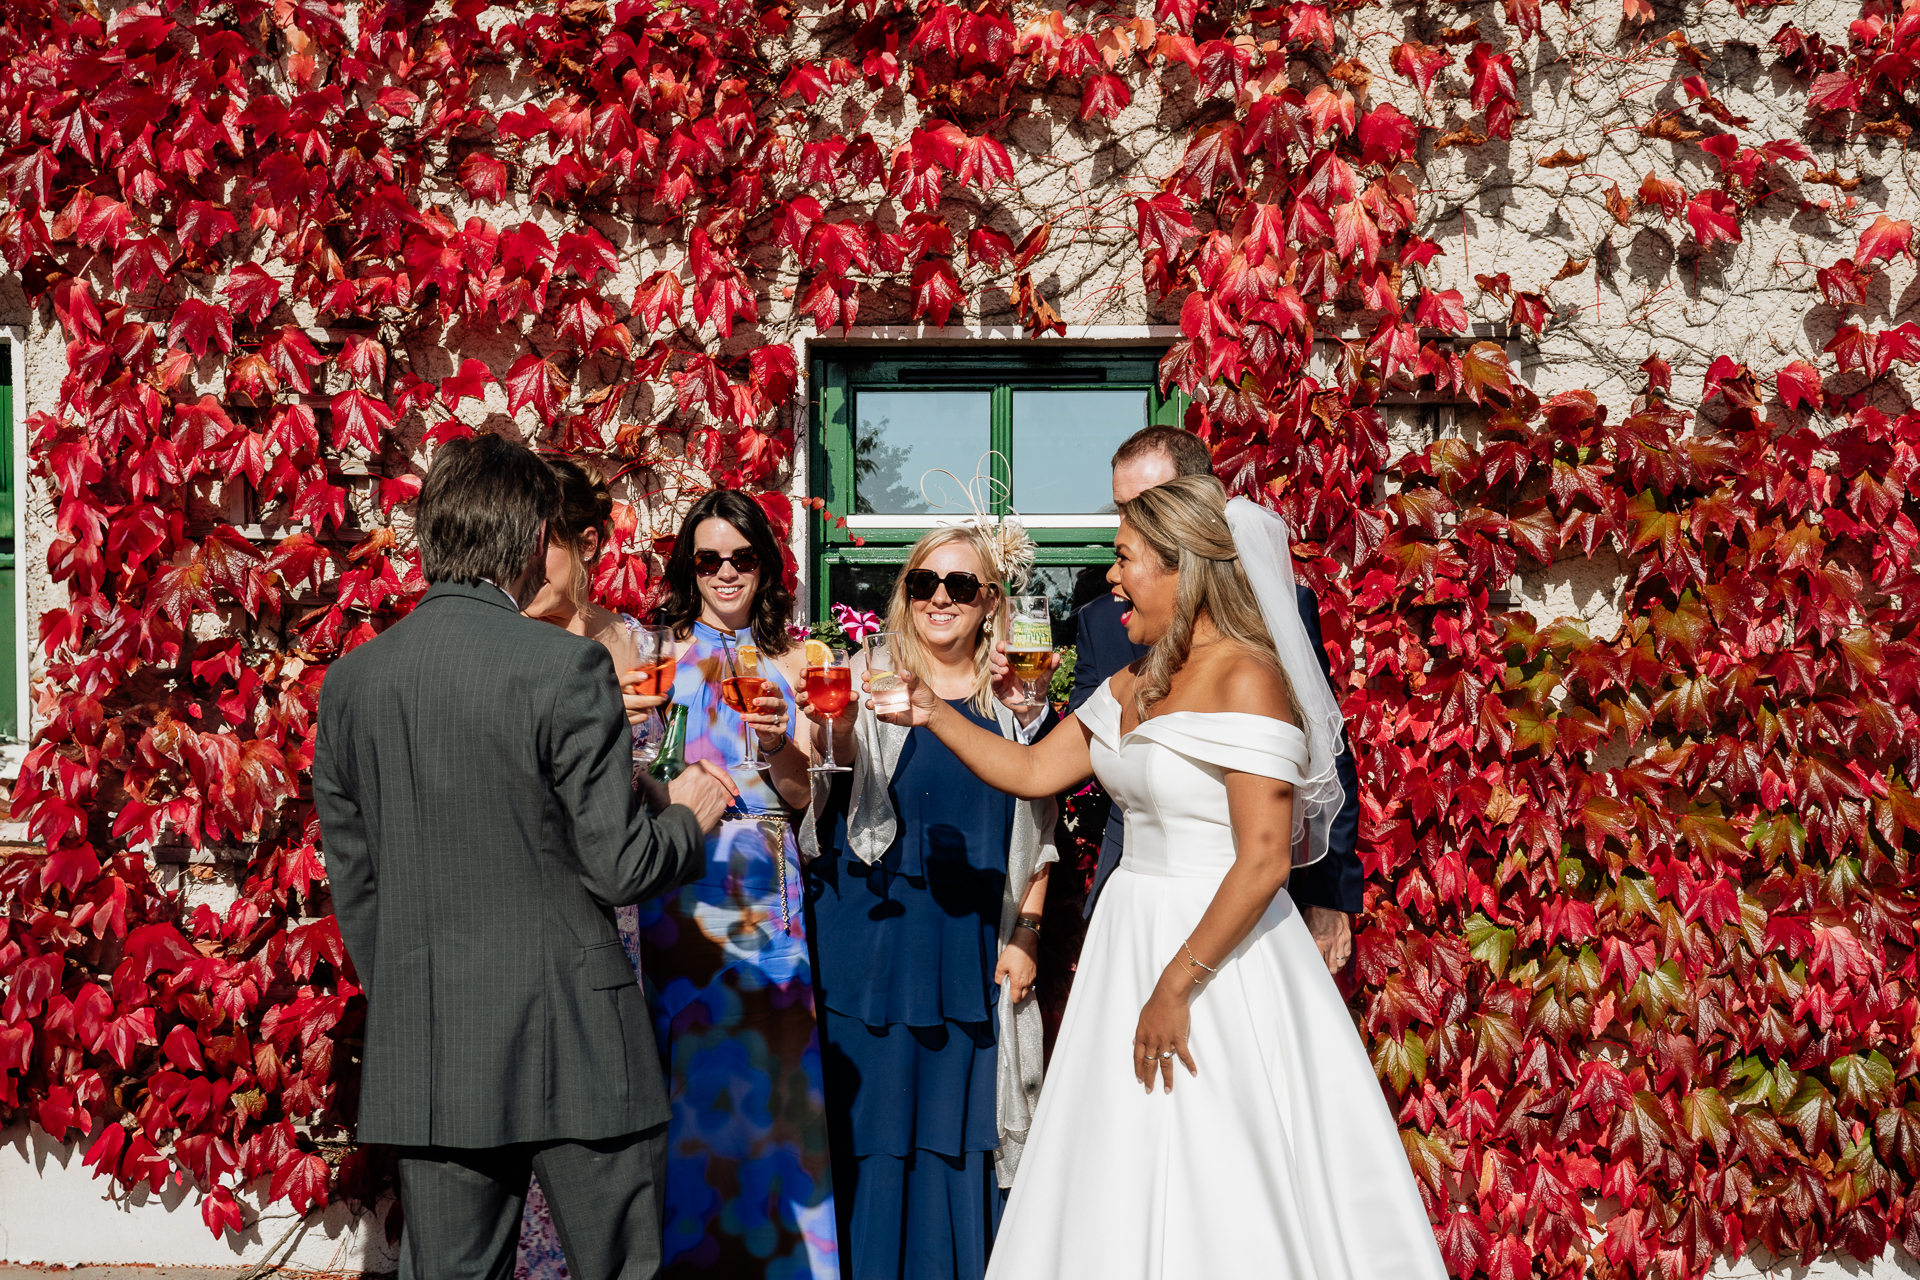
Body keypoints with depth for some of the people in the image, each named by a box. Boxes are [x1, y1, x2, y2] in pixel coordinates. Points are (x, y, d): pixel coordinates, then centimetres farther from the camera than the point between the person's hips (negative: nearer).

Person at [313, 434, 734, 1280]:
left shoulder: (351, 679, 4)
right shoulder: (565, 667, -12)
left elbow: (351, 881, 11)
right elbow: (619, 866, -13)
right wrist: (688, 816, 7)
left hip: (422, 1057, 5)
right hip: (572, 1049, -5)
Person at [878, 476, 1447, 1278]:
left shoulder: (1248, 679, -16)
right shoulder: (1132, 687, 11)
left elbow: (1264, 861, -22)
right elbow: (1032, 771, 21)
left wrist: (1177, 987, -21)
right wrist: (934, 715, 14)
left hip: (1220, 950, -9)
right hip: (1131, 939, 9)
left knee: (1223, 1199, -3)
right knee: (1122, 1195, 12)